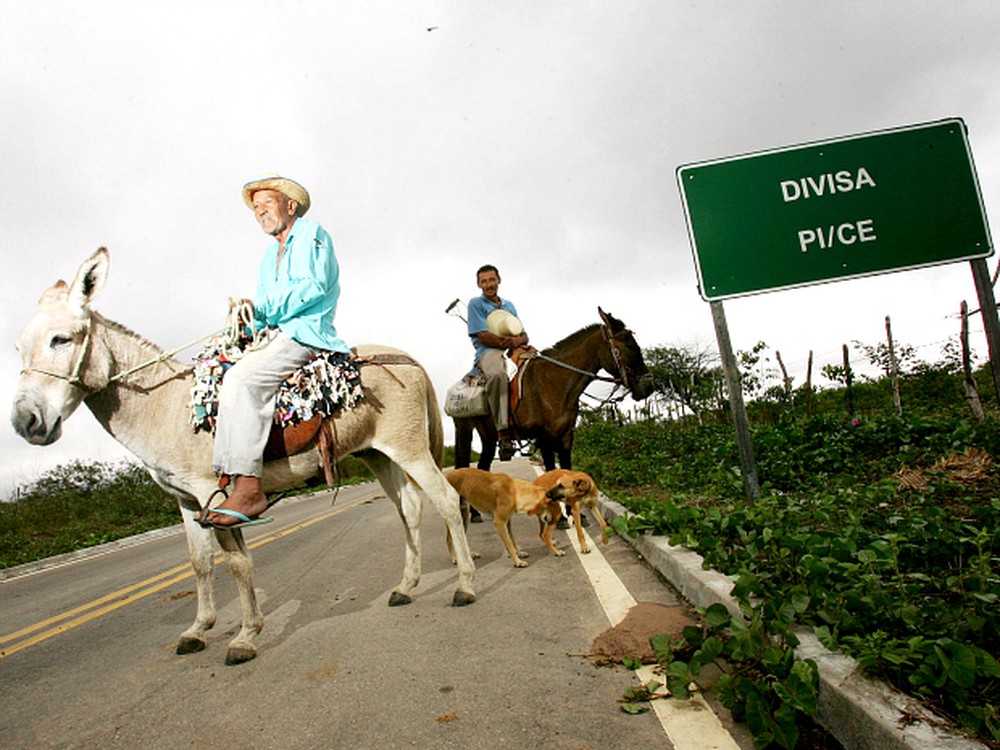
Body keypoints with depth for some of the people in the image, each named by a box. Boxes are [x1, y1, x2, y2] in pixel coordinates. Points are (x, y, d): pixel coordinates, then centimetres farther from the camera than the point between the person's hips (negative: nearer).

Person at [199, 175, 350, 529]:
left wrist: (264, 309, -14)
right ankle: (228, 477, -8)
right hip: (274, 335, 10)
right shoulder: (270, 254, 27)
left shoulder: (312, 234, 2)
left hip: (305, 332, -10)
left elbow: (314, 286, -14)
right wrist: (247, 318, -1)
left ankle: (249, 488, -34)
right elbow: (262, 307, 22)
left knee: (240, 378, -30)